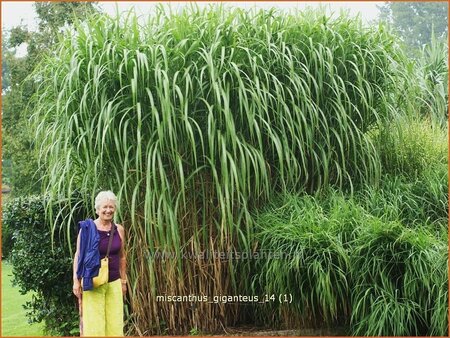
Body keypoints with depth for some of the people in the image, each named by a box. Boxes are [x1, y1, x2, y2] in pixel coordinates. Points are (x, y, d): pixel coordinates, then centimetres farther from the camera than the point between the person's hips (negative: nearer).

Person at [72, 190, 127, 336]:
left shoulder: (119, 230, 6)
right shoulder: (87, 228, -5)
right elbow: (78, 255, -2)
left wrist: (123, 281, 15)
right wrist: (76, 281, -6)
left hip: (114, 283, 4)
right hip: (93, 282, -3)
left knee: (114, 323, 3)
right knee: (93, 324, -4)